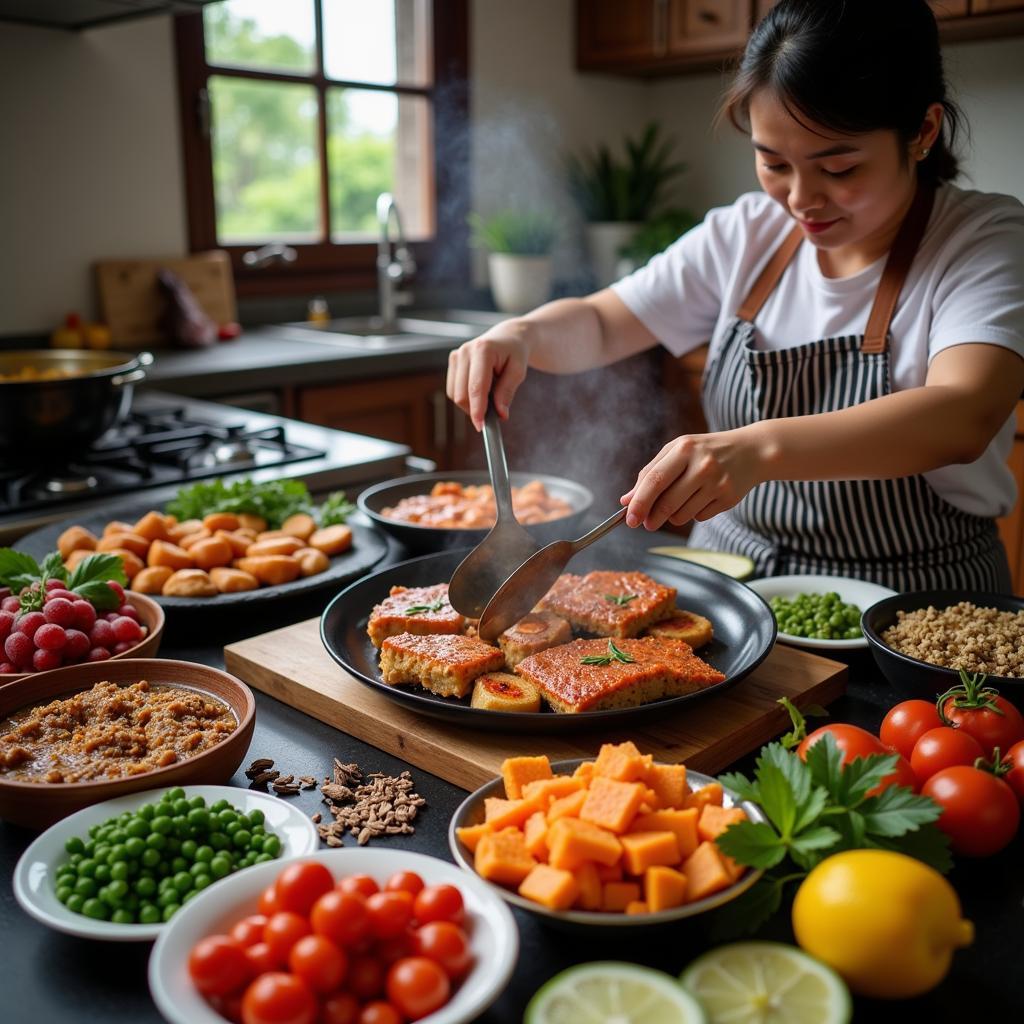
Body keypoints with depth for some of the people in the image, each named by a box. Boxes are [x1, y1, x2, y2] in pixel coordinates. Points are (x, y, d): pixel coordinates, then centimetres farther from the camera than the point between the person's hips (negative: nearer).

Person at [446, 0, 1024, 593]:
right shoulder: (745, 236, 3)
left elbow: (962, 416, -28)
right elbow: (599, 324, 9)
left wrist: (759, 449, -44)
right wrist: (522, 336, -14)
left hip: (907, 617, -3)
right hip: (728, 587, 4)